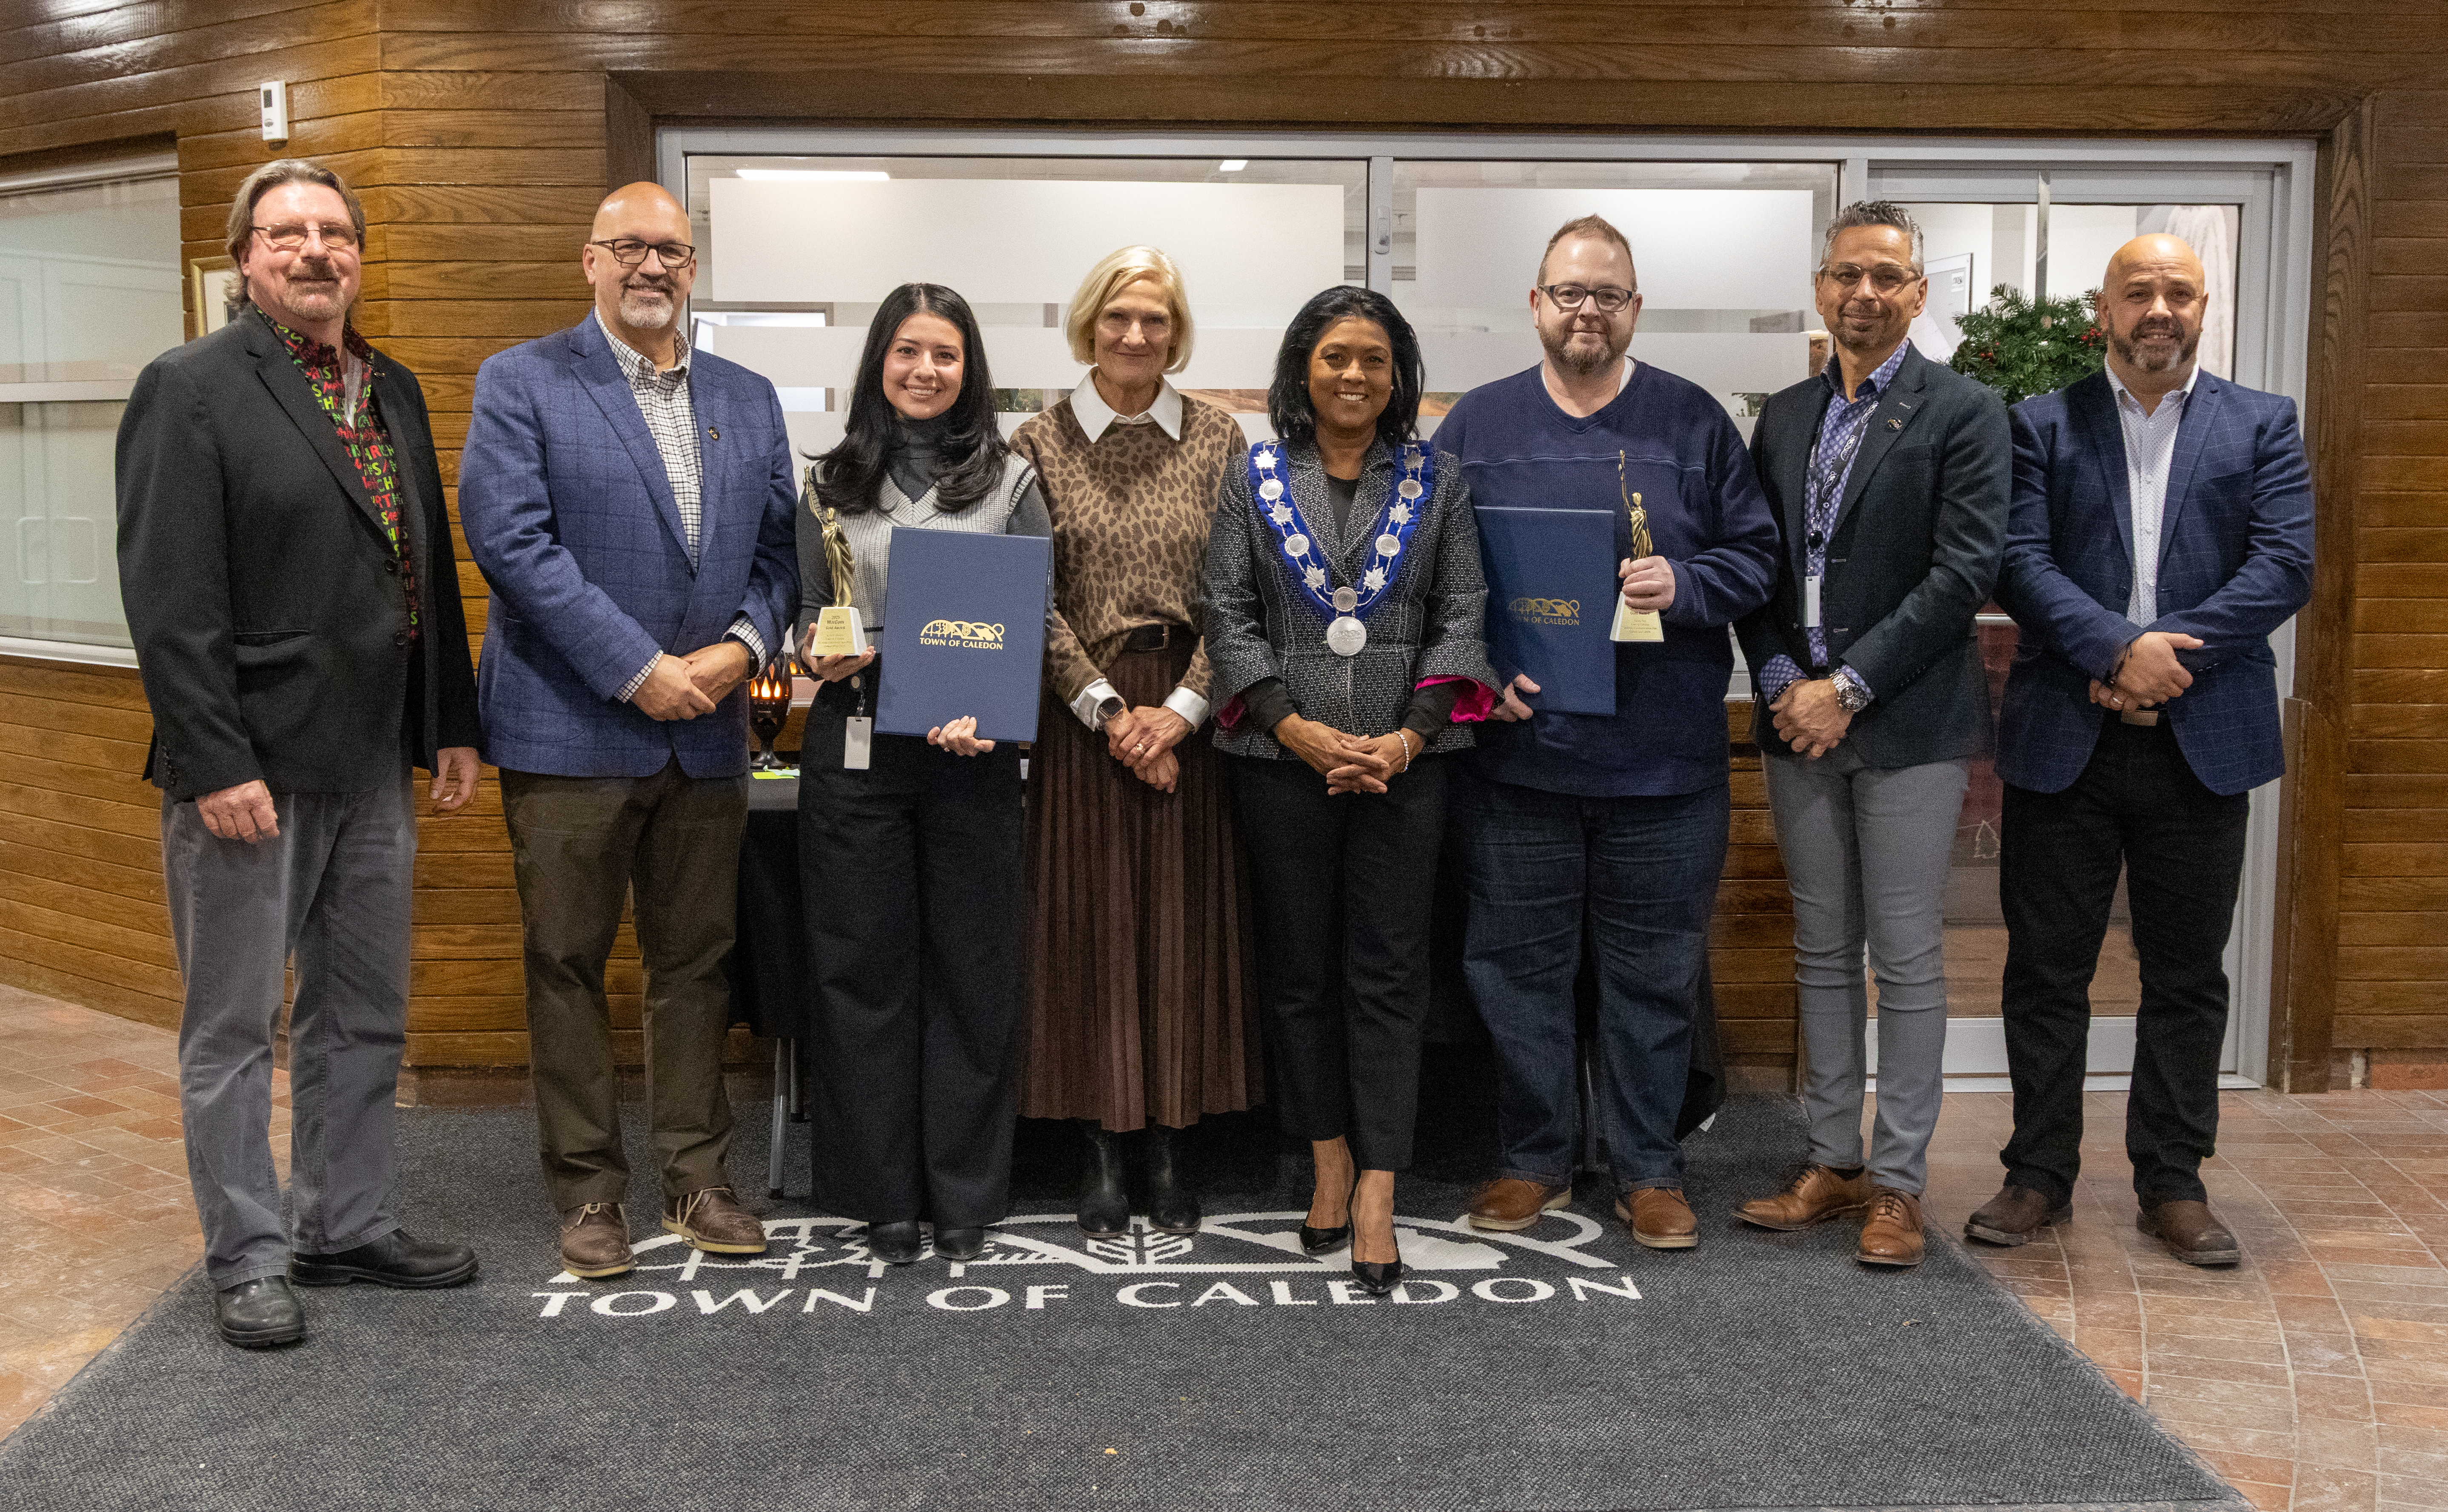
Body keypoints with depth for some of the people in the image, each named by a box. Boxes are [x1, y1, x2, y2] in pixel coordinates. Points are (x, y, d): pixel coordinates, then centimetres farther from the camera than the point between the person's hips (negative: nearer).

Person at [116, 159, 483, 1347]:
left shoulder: (395, 392, 13)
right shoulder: (191, 388, -7)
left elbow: (431, 572, 16)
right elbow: (170, 597, -14)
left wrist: (452, 726, 11)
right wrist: (216, 764, -19)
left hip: (373, 768, 7)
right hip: (249, 768, -7)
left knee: (364, 1018, 15)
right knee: (235, 1027, 6)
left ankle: (348, 1225, 29)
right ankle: (247, 1257, 18)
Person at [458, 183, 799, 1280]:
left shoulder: (748, 400, 14)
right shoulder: (520, 383, -1)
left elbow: (779, 548, 11)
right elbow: (511, 540, -12)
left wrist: (743, 642, -9)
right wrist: (636, 670, -16)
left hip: (707, 734, 4)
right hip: (571, 731, -4)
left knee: (695, 963, 10)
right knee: (568, 964, 4)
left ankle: (696, 1177, 22)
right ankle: (589, 1187, 16)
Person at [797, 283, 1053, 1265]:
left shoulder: (1009, 481, 6)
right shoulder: (832, 484, 10)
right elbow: (808, 611, 14)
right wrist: (817, 653, -9)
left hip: (970, 750, -1)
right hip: (854, 748, 1)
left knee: (973, 967, 3)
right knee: (864, 964, 4)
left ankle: (965, 1198, 16)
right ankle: (883, 1196, 16)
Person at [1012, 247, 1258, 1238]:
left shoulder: (1218, 440, 6)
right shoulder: (1041, 443, 3)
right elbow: (1033, 601, -2)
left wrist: (1180, 708, -11)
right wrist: (1111, 711, -11)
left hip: (1191, 715, 1)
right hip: (1082, 712, -1)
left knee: (1185, 925, 4)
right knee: (1088, 924, 2)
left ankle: (1174, 1148, 15)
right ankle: (1102, 1153, 12)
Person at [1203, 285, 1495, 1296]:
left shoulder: (1435, 485, 8)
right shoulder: (1254, 480, 8)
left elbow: (1461, 615, 2)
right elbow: (1228, 613, 1)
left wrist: (1408, 737, -11)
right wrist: (1299, 729, -10)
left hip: (1403, 759, -1)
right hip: (1283, 760, 1)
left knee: (1389, 975, -2)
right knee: (1301, 968, 8)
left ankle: (1376, 1195, 0)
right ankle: (1331, 1165, 20)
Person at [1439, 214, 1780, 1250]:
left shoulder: (1693, 422, 6)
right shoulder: (1477, 425, 7)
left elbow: (1754, 556, 5)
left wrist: (1682, 583, -14)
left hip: (1664, 761, 0)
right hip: (1519, 747, 1)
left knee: (1656, 973, 8)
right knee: (1517, 967, 8)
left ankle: (1650, 1171, 22)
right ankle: (1533, 1159, 25)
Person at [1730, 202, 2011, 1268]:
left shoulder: (1963, 414, -4)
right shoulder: (1784, 417, 12)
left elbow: (1964, 573, -12)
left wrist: (1847, 687, -15)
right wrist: (1778, 681, -6)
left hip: (1909, 724, -5)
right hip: (1800, 720, 5)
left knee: (1908, 960, 1)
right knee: (1823, 954, 12)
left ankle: (1898, 1182, 11)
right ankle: (1831, 1163, 22)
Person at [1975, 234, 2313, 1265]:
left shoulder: (2262, 426, 9)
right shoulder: (2043, 425, 6)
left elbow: (2285, 566, -3)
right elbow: (2020, 561, -6)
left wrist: (2167, 653, -15)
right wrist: (2120, 649, -19)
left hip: (2202, 742, 1)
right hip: (2063, 741, -1)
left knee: (2187, 976, 9)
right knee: (2046, 970, 6)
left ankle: (2173, 1182, 20)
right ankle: (2040, 1174, 18)